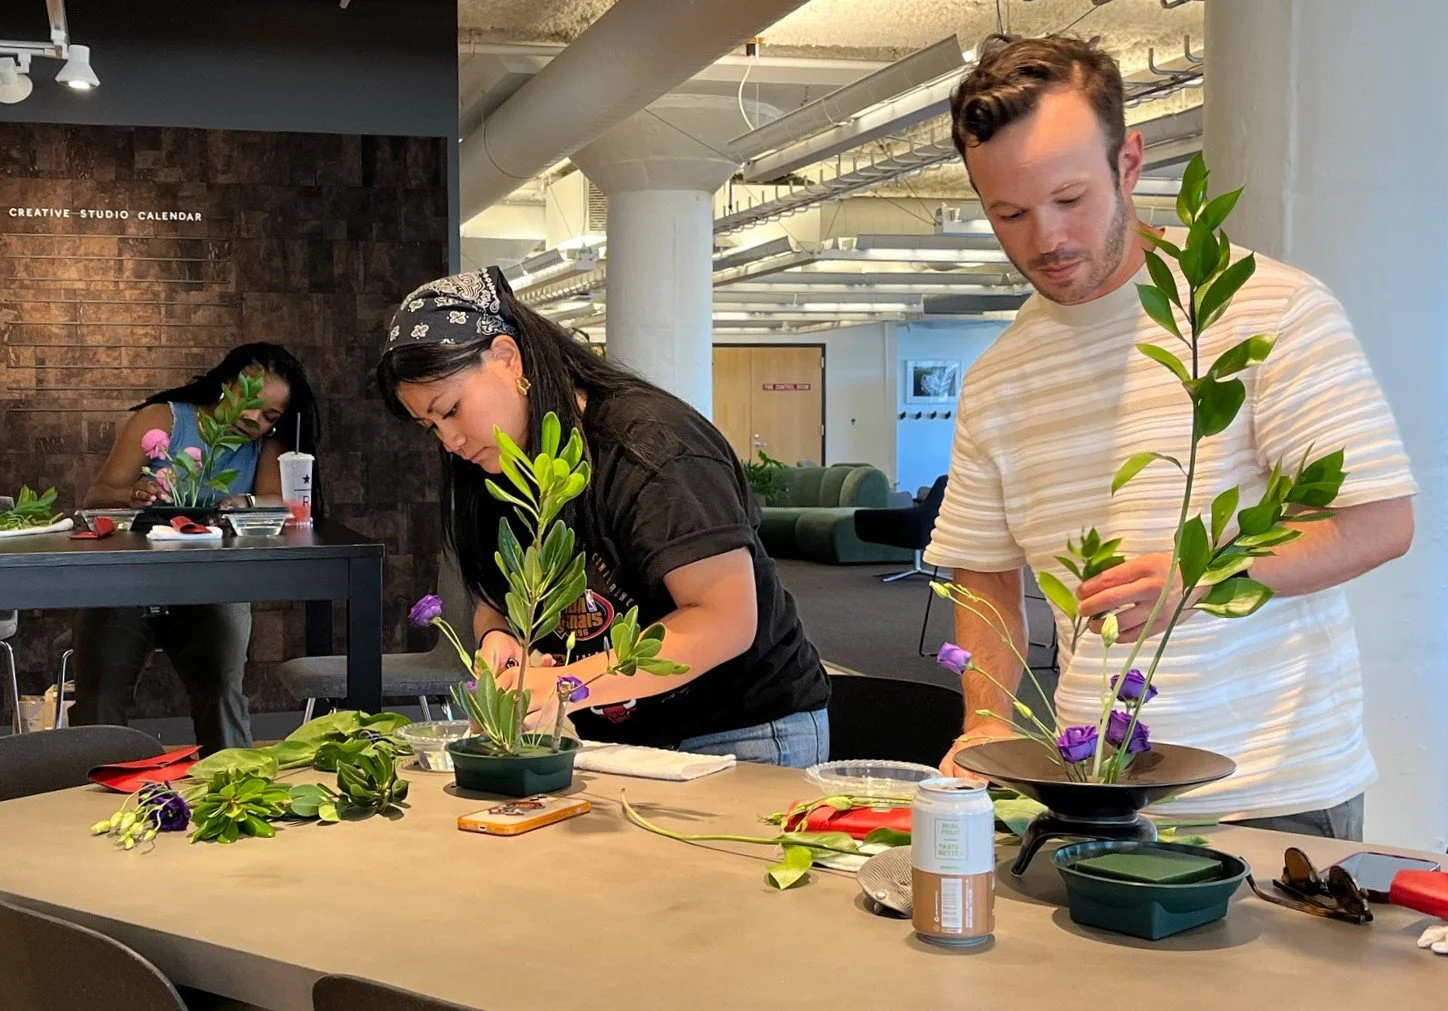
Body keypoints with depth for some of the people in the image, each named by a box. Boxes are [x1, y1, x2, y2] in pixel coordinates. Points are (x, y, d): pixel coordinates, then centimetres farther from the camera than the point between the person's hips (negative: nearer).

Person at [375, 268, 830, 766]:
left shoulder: (651, 444, -18)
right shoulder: (501, 472, 8)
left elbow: (727, 621, -23)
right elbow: (495, 604, 15)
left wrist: (569, 685, -28)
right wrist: (497, 637, -10)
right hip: (613, 742, 7)